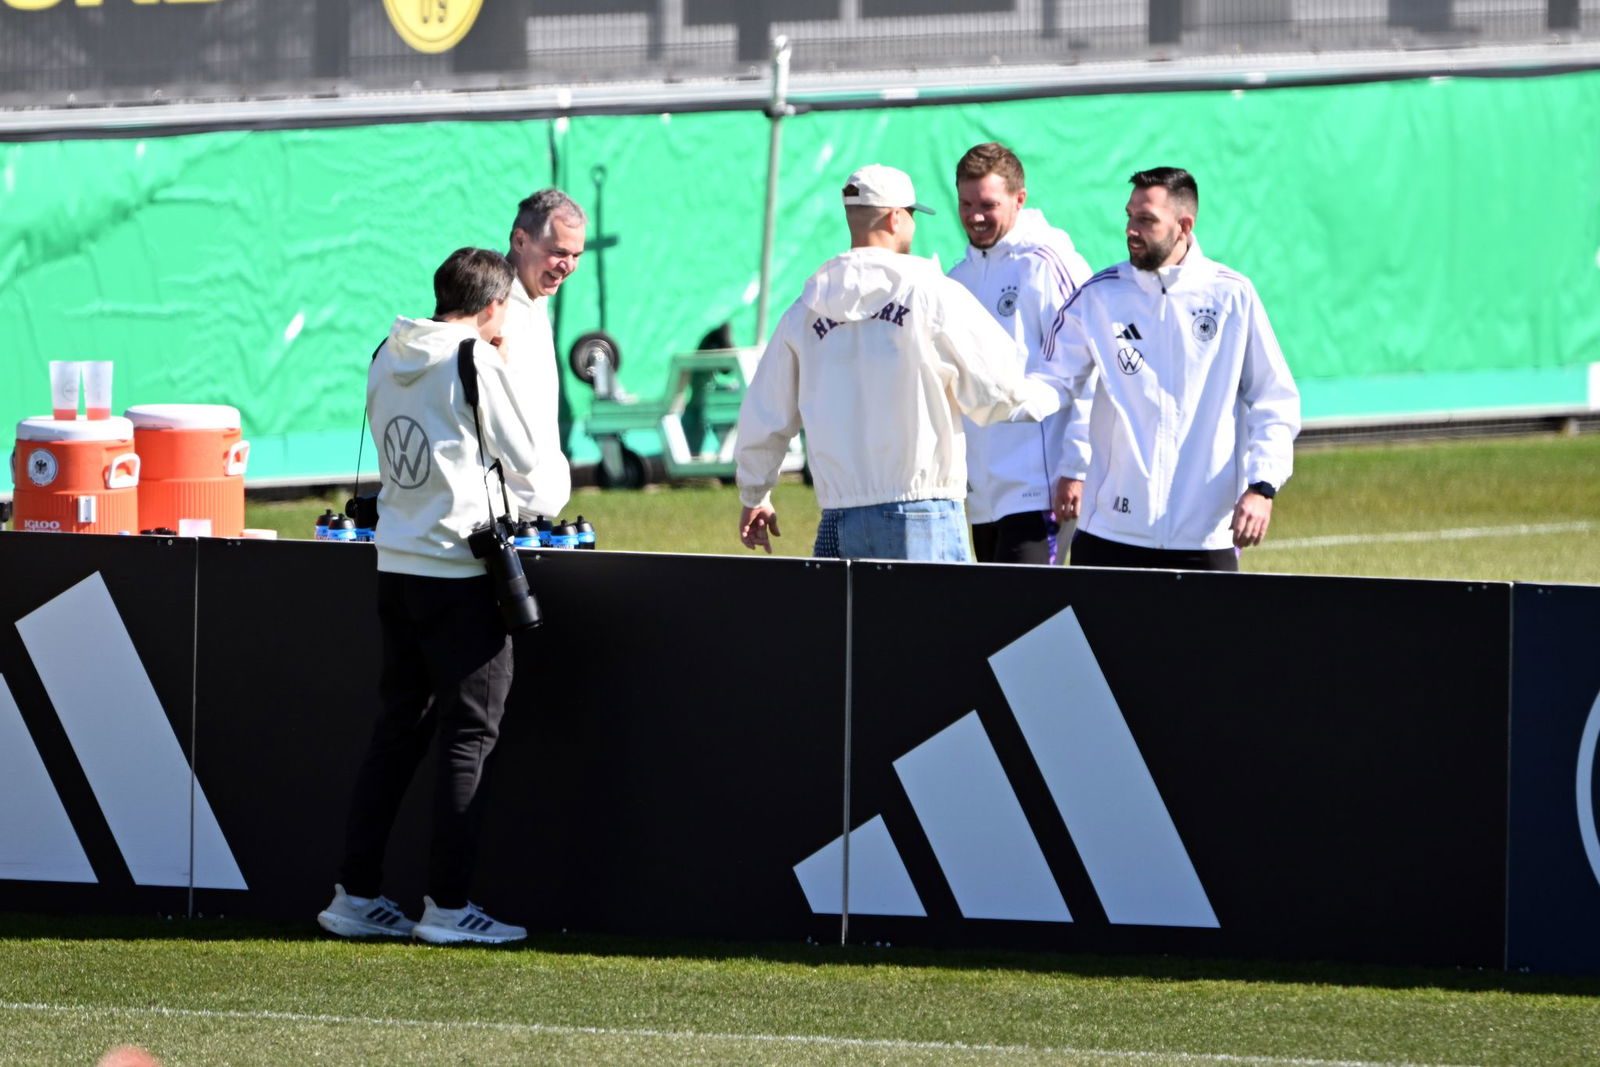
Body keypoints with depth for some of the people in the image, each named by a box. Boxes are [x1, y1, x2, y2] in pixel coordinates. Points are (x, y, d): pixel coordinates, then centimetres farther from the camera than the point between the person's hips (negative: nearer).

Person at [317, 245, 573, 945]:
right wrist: (512, 374, 7)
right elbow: (528, 454, -6)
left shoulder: (388, 358, 10)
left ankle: (357, 894, 13)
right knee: (469, 735, -1)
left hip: (396, 566, 7)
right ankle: (448, 905, -2)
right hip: (458, 568, -7)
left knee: (397, 729, 14)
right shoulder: (476, 362, -12)